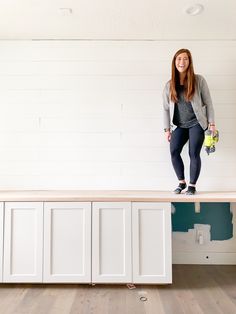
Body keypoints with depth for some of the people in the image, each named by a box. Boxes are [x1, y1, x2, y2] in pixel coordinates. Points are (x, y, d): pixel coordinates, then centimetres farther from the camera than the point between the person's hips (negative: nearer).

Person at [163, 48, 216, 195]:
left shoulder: (199, 80, -3)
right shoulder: (169, 85, 4)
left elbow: (208, 103, -1)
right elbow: (166, 108, 7)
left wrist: (211, 123, -5)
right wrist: (167, 129, 4)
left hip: (197, 123, -2)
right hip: (179, 125, 3)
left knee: (194, 153, -7)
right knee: (174, 151, -12)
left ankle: (192, 185, 8)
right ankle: (182, 182, 7)